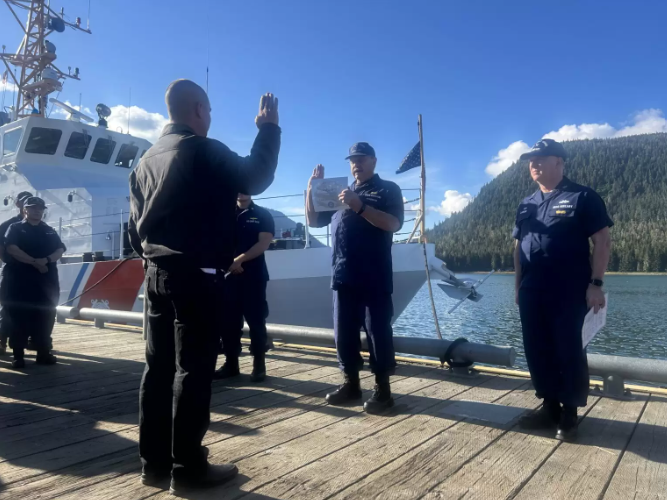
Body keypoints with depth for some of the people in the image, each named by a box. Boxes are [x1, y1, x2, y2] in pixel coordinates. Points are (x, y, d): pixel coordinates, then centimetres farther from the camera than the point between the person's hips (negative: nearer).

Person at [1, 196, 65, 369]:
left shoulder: (50, 231, 16)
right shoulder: (15, 228, 6)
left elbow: (60, 250, 5)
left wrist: (47, 260, -15)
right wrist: (34, 262, -17)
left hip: (46, 281, 3)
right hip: (19, 280, -3)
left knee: (45, 317, 2)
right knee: (18, 317, -4)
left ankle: (43, 353, 8)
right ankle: (18, 355, 1)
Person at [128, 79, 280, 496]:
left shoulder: (147, 159, 14)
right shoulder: (204, 151, -9)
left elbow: (135, 224, 16)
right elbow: (256, 178, 1)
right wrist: (269, 127, 10)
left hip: (157, 274, 8)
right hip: (196, 275, -7)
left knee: (158, 367, 10)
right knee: (193, 370, -2)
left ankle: (154, 462, 20)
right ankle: (187, 468, 6)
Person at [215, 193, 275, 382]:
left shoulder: (263, 215, 5)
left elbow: (264, 243, -7)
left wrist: (240, 259, -18)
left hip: (253, 275, -3)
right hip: (227, 274, 3)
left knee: (255, 321, -2)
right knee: (228, 320, 4)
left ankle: (259, 365, 6)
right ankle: (231, 363, 15)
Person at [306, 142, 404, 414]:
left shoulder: (388, 189, 6)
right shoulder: (338, 192, 22)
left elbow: (393, 224, -11)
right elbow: (313, 220, 20)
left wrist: (359, 206, -20)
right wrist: (312, 188, 7)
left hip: (375, 278, -5)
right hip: (343, 275, 5)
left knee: (378, 332, -2)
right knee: (344, 333, 8)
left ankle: (382, 389, 7)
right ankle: (351, 384, 21)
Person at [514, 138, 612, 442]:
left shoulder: (582, 197, -2)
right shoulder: (526, 205, 15)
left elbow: (602, 241, -7)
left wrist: (595, 283, -14)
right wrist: (519, 286, 13)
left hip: (569, 291, -6)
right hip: (532, 293, 6)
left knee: (569, 352, 0)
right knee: (537, 351, 9)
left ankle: (569, 414, 13)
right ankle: (549, 406, 23)